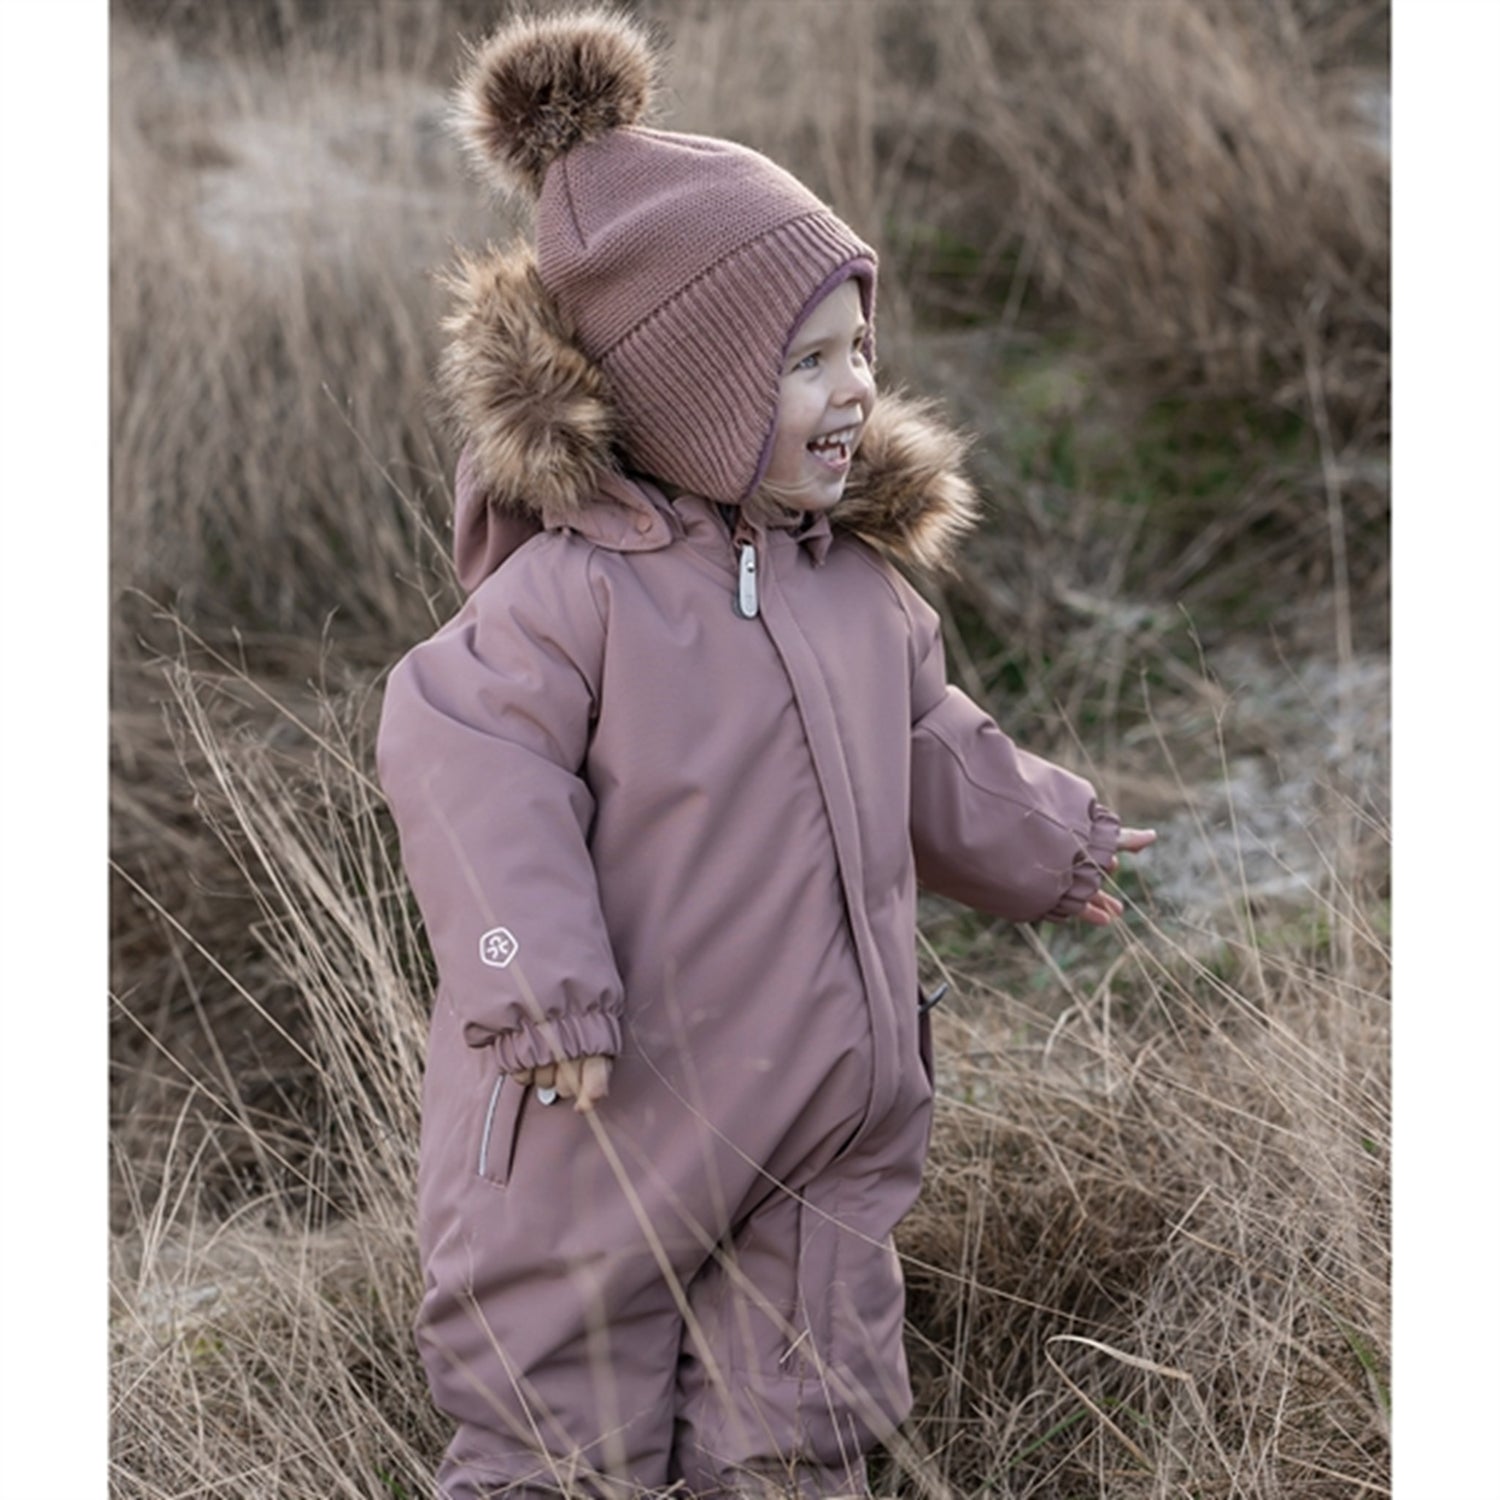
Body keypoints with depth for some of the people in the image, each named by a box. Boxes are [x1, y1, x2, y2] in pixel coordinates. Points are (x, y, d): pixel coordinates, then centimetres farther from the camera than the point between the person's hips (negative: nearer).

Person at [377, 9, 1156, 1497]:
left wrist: (1039, 841, 37)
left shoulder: (860, 586, 6)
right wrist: (533, 974, -31)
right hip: (620, 1100, -6)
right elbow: (468, 760, -24)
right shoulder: (574, 586, -17)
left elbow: (929, 747, 23)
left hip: (825, 1118, 6)